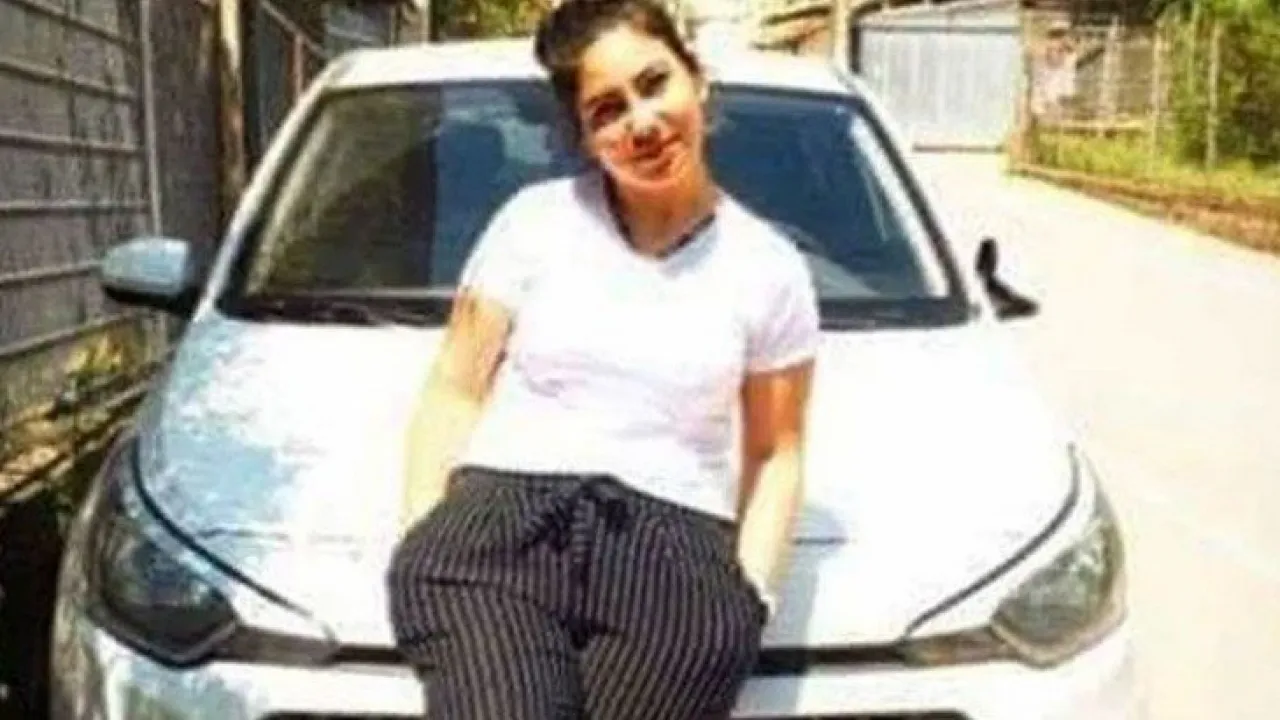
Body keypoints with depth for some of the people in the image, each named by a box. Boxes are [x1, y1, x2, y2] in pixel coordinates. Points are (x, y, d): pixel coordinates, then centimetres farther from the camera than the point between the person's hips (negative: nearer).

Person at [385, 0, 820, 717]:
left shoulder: (769, 268, 11)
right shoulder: (536, 220, 11)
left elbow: (776, 452, 16)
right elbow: (455, 390, 12)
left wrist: (749, 590, 2)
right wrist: (420, 533, -2)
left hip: (674, 547, 1)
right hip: (497, 523, -1)